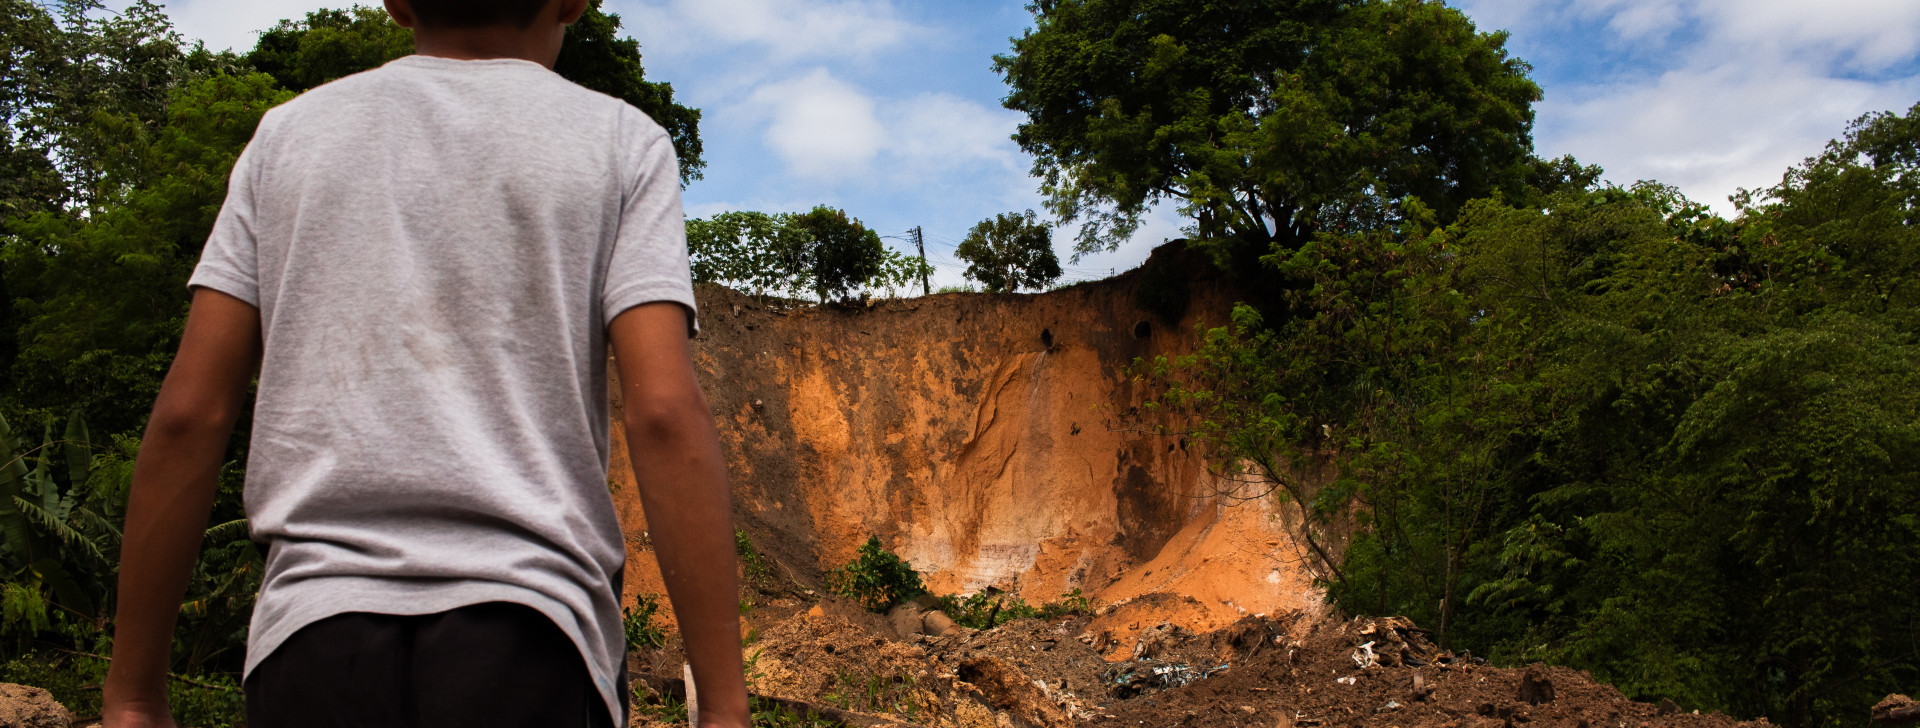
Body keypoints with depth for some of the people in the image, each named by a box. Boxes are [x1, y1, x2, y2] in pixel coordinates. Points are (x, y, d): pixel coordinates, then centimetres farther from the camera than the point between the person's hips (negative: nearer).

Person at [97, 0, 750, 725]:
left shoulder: (288, 134, 15)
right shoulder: (621, 142, 8)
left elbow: (188, 412, 8)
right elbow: (665, 413, -6)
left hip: (314, 635, 2)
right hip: (528, 635, -2)